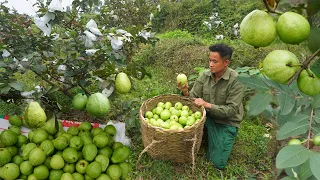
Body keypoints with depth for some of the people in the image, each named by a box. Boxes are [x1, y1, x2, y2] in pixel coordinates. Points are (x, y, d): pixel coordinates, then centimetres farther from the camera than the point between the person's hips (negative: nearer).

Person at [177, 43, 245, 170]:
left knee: (218, 163, -10)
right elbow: (193, 98, -5)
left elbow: (231, 110, -21)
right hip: (207, 116, 4)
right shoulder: (205, 76, -8)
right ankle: (208, 134, 7)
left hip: (226, 122, -3)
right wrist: (186, 92, -27)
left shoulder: (236, 81, -20)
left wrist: (207, 105, -31)